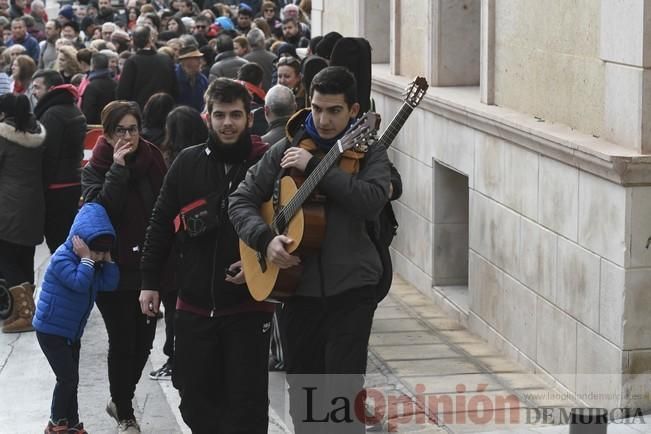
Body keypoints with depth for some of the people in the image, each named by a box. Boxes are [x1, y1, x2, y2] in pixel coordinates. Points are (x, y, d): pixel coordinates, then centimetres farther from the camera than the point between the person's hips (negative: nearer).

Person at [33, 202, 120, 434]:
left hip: (72, 331, 9)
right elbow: (79, 282, -33)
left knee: (71, 379, 12)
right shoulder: (62, 258, -20)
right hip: (51, 330, -8)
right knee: (67, 377, -9)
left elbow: (110, 283, -4)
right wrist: (87, 258, -28)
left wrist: (107, 258, -10)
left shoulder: (92, 264, 6)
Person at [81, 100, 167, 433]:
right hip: (113, 267, -3)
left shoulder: (152, 160, 3)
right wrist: (118, 167, -22)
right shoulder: (95, 169, -4)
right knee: (123, 340, -1)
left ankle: (121, 400, 30)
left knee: (144, 338, 8)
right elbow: (100, 208, -21)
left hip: (148, 265, 3)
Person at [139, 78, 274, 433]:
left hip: (249, 304, -3)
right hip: (195, 305, 3)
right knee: (197, 401, 11)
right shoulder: (188, 163, 2)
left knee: (246, 403, 0)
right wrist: (150, 281, 5)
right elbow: (161, 224, 8)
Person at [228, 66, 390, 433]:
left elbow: (372, 201, -22)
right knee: (302, 389, 14)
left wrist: (314, 166, -21)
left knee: (344, 392, -6)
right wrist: (265, 239, -13)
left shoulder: (368, 152, -2)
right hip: (299, 285, 3)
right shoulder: (289, 148, 4)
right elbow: (242, 200, 5)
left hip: (350, 288, -3)